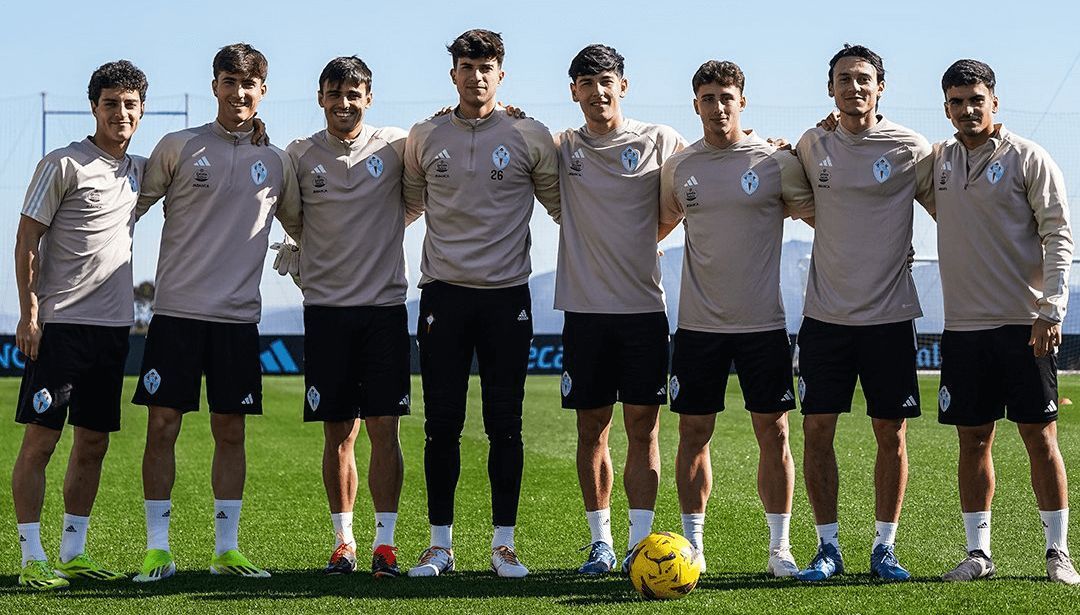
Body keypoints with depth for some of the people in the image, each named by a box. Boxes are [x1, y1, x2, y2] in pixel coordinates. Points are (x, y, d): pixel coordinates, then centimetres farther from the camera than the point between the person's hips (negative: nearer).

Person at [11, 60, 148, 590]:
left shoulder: (137, 170, 12)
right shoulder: (63, 165, -7)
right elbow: (26, 241, -7)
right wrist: (28, 313, -13)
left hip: (112, 326, 7)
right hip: (60, 323, -6)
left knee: (93, 443, 9)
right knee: (40, 439, -5)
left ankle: (73, 554, 17)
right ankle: (32, 560, -1)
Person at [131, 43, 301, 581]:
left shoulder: (276, 162, 10)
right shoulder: (178, 148, 2)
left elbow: (300, 228, 25)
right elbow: (130, 207, 6)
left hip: (239, 316, 2)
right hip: (176, 310, -2)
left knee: (230, 431, 5)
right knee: (162, 426, -3)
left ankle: (226, 549, 12)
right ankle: (157, 548, 4)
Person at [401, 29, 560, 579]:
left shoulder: (530, 137, 1)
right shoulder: (424, 138, 6)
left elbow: (561, 204, 13)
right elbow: (408, 205, 19)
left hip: (506, 294, -1)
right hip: (443, 291, 1)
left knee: (505, 424, 1)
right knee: (442, 423, 2)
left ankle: (503, 543, 9)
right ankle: (440, 544, 10)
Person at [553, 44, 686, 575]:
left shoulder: (660, 141, 3)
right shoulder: (562, 148, 7)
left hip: (644, 307, -1)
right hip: (585, 310, 1)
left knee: (642, 429, -1)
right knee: (592, 429, 5)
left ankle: (640, 543, 1)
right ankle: (600, 542, 13)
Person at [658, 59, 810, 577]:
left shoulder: (775, 161, -2)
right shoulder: (678, 166, 6)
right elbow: (661, 224, 21)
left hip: (763, 322, -2)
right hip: (698, 322, 2)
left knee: (773, 431, 1)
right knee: (693, 431, 3)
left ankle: (780, 546, 9)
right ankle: (692, 543, 12)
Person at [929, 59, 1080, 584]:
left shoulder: (1028, 159, -3)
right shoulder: (936, 161, 10)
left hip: (1025, 324, -4)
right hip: (963, 326, 4)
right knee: (973, 440, 6)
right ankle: (978, 552, 12)